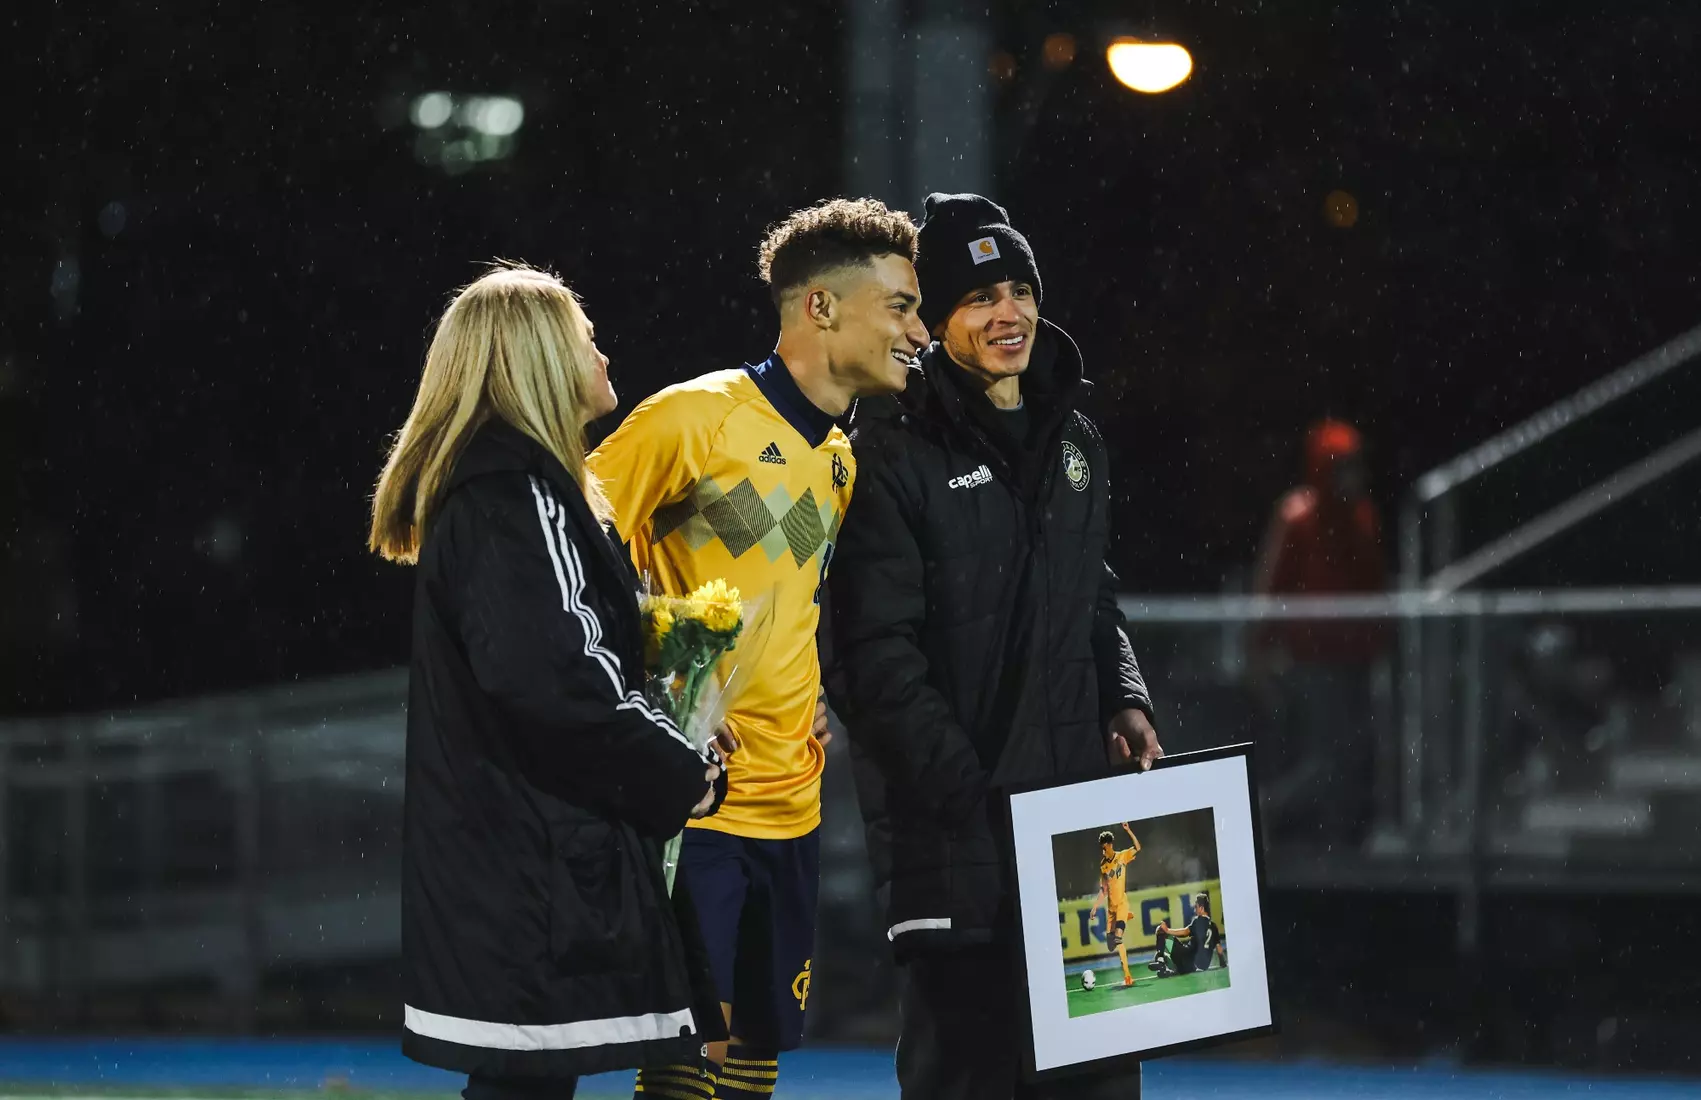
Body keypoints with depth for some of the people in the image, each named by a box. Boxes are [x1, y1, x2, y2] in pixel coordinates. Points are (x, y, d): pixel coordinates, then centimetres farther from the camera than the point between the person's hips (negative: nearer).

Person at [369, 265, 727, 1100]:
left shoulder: (469, 486, 19)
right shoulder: (517, 493, -14)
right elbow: (553, 677, -24)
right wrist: (677, 777, -12)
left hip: (485, 863, 10)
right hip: (534, 869, -10)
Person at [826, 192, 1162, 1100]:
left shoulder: (1073, 441, 15)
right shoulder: (892, 451, -8)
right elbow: (878, 651, -13)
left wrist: (1125, 701, 6)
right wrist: (963, 785, -19)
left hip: (1075, 792, 6)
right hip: (951, 822, -6)